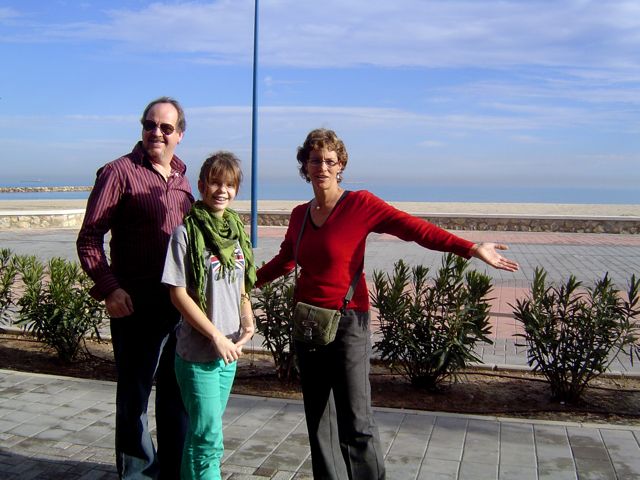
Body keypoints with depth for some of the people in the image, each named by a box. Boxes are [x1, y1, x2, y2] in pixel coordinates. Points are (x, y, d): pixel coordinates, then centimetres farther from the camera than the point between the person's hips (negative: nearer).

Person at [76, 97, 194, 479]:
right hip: (135, 301, -6)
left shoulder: (181, 178, 12)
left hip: (180, 301, 6)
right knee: (135, 394, 7)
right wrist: (109, 288, -19)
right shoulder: (120, 172, -6)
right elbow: (89, 237, -9)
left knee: (177, 392, 15)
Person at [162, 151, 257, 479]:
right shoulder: (186, 232, -11)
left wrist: (247, 322, -1)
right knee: (208, 437, -2)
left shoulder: (237, 231, 7)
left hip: (229, 349, 6)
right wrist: (216, 336, -15)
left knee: (203, 430, 17)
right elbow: (178, 294, -13)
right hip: (197, 352, -6)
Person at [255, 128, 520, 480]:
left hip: (347, 323, -5)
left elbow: (413, 228, -17)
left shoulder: (360, 204, -8)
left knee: (356, 424, -7)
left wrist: (471, 249, -25)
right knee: (318, 421, 13)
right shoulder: (300, 214, 8)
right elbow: (284, 260, 22)